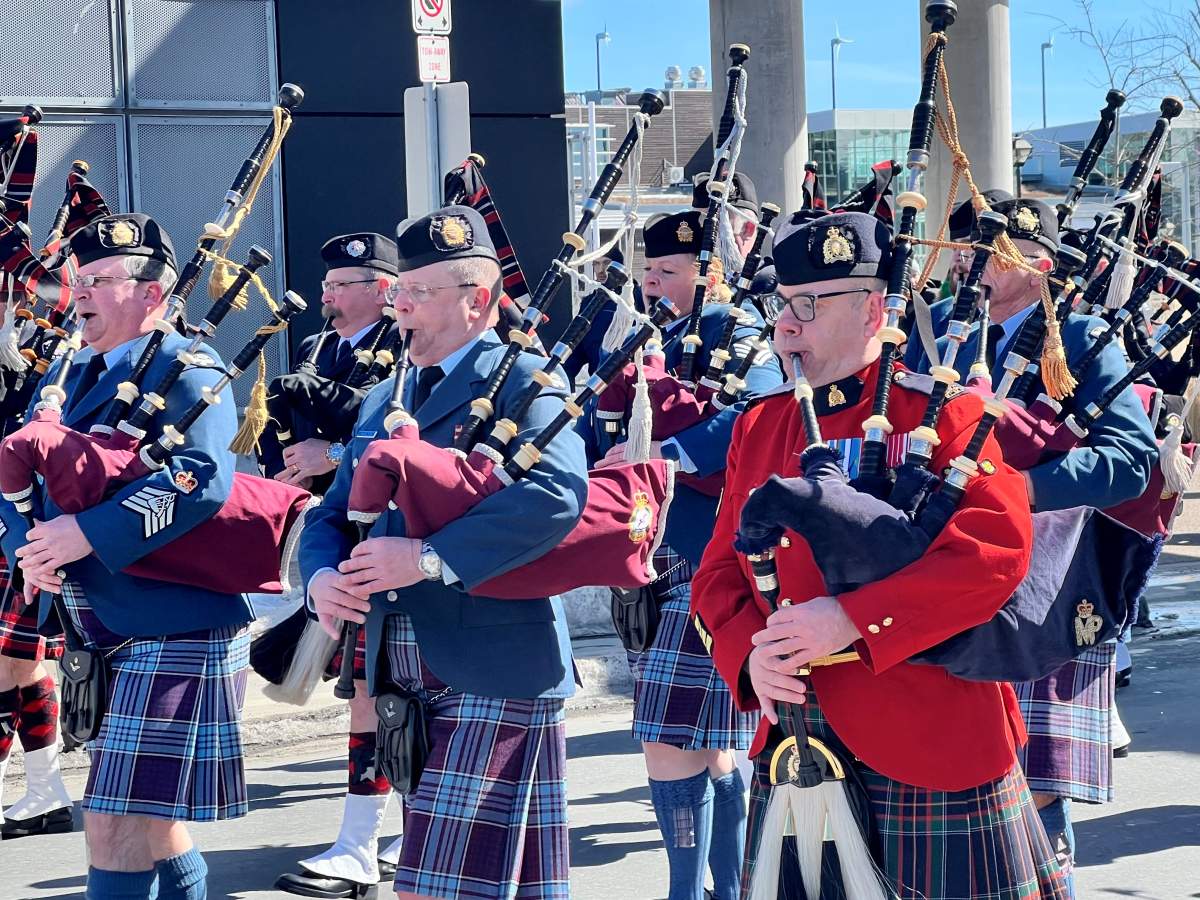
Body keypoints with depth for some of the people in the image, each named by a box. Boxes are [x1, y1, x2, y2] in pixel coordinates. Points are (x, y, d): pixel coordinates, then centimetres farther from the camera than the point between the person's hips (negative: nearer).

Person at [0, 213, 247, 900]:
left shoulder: (186, 372, -10)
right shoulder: (71, 375, 16)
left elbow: (201, 479, -27)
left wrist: (89, 532, -28)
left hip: (174, 630, -9)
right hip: (110, 637, 9)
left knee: (119, 831, -9)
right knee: (150, 824, 18)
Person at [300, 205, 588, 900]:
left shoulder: (523, 380, -7)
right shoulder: (385, 400, 18)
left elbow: (558, 494, -25)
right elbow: (332, 515, 17)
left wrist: (430, 557, -26)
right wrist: (323, 576, -6)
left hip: (493, 677, -8)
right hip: (406, 679, 8)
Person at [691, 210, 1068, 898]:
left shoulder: (939, 413, -7)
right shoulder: (759, 427, 12)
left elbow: (998, 547, -20)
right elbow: (720, 574, 12)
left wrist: (852, 620, -24)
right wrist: (751, 653, -10)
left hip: (928, 745, -5)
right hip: (794, 745, 5)